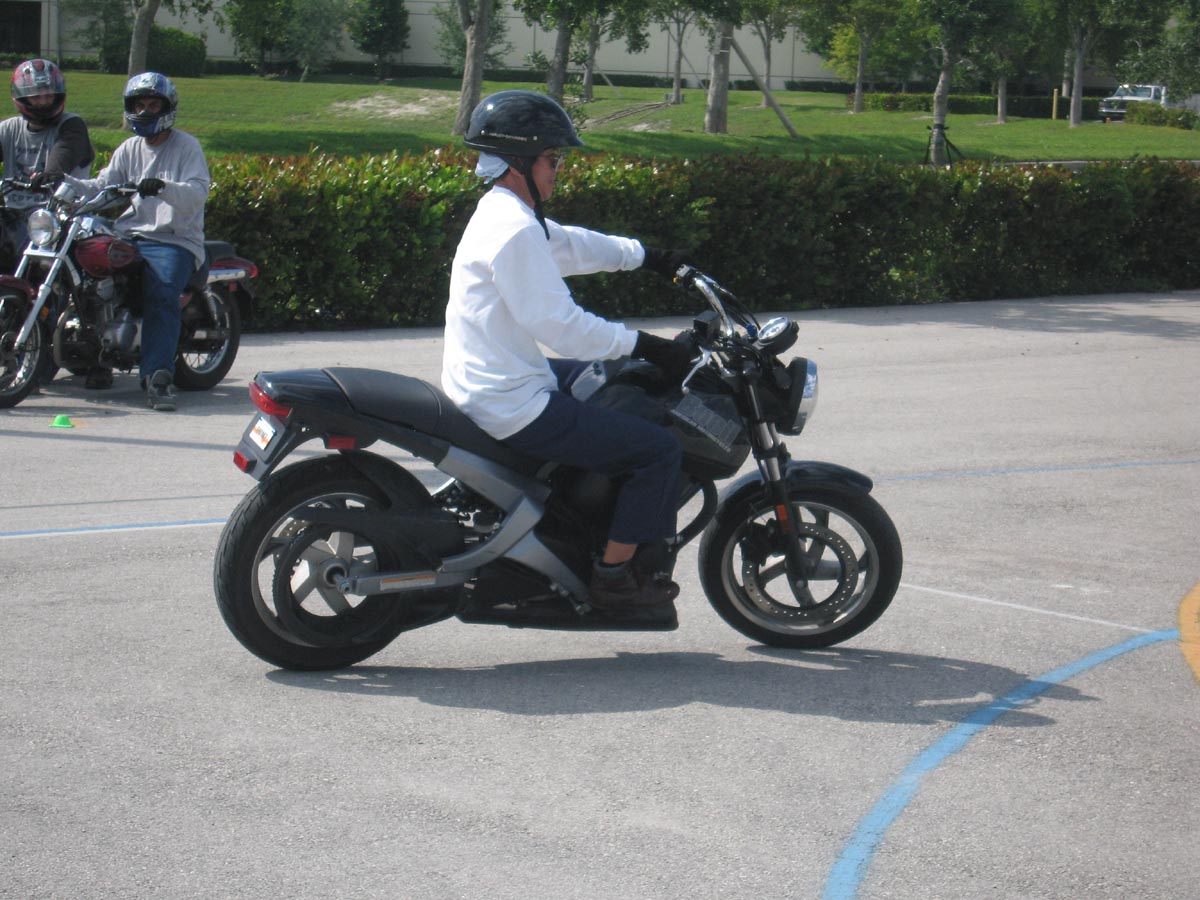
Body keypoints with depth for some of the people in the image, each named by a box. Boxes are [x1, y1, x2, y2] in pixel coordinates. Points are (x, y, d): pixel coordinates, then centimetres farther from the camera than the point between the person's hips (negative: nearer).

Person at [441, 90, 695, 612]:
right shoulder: (514, 230, -20)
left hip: (482, 389, 11)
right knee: (659, 450, -9)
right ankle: (614, 577, 0)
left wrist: (651, 257, 30)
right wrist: (646, 346, -17)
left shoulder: (501, 213, 13)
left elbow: (571, 245, 27)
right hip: (516, 408, -11)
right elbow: (559, 325, -23)